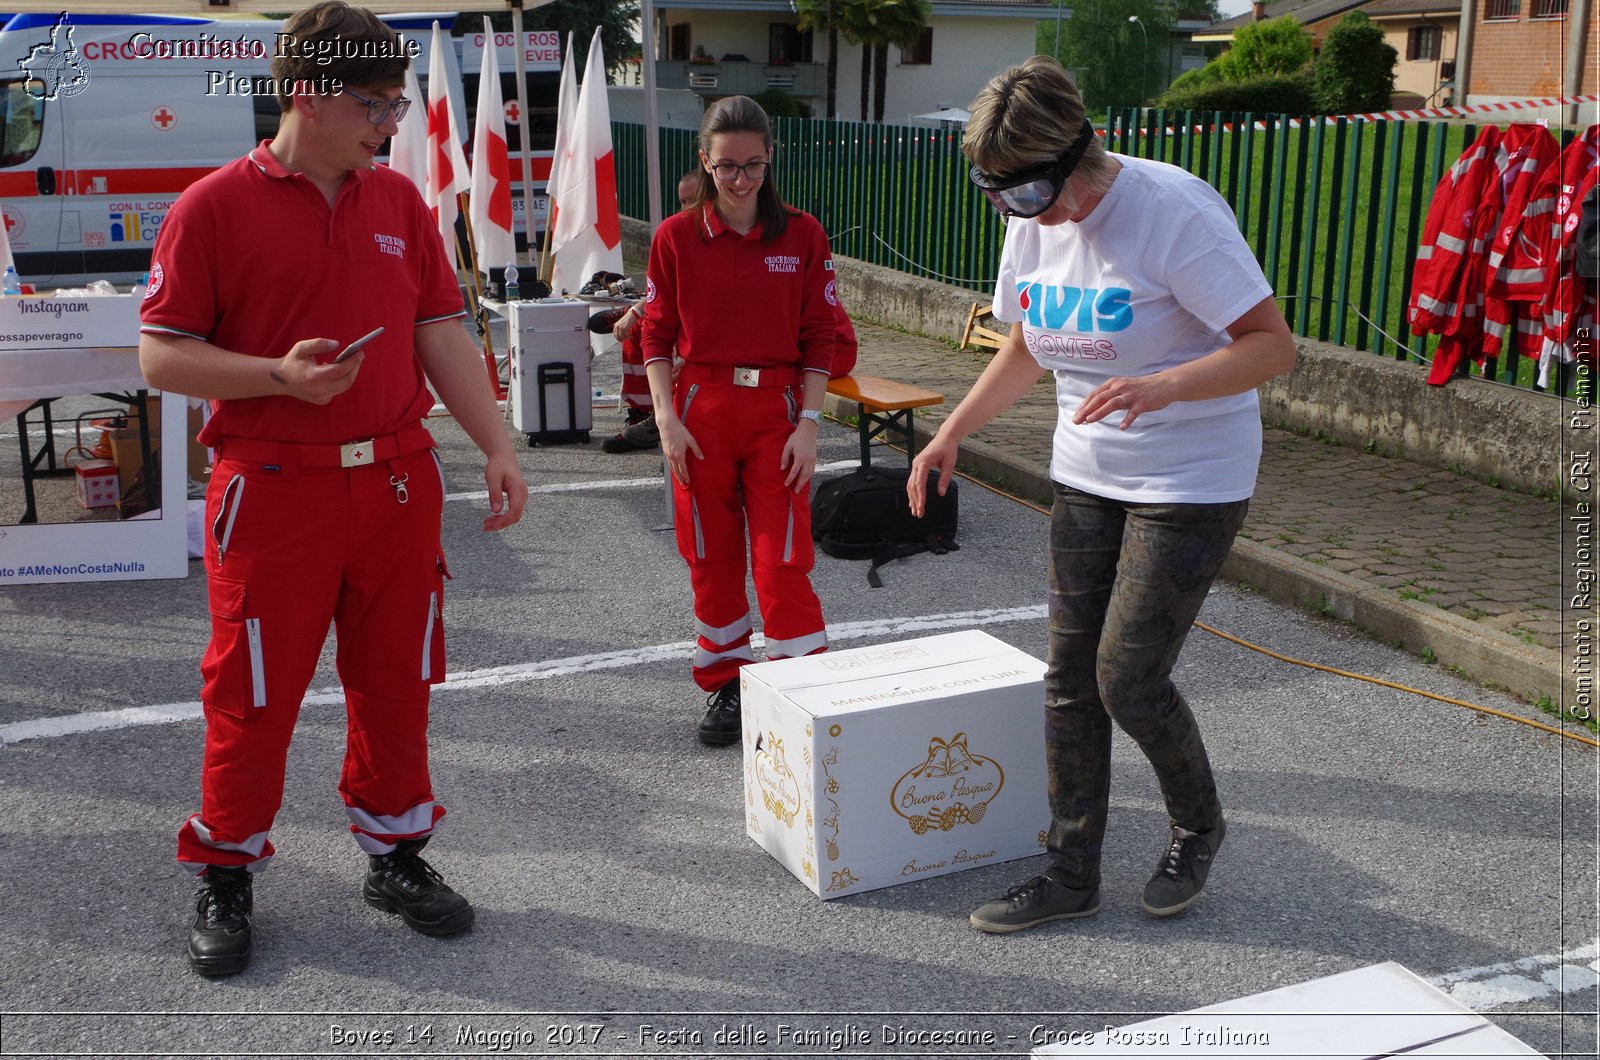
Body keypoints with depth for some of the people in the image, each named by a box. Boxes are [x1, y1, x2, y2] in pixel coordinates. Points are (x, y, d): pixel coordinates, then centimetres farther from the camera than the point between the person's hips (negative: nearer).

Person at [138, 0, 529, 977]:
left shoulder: (399, 201, 8)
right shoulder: (217, 207, -6)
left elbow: (444, 335, 8)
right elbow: (161, 355, -7)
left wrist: (498, 447, 1)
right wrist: (281, 375, -21)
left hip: (398, 482, 4)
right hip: (273, 492, -4)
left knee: (396, 682, 13)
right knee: (255, 696, 5)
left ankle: (397, 854, 30)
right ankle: (226, 879, 24)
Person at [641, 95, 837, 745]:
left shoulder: (802, 235, 0)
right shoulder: (676, 237, 0)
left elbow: (819, 338, 1)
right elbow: (657, 336, 3)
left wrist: (808, 423, -6)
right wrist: (667, 419, -6)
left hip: (778, 411, -1)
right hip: (701, 411, 1)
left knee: (783, 559, -4)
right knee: (711, 557, 10)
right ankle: (725, 684, 25)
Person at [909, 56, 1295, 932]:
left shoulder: (1172, 210, -21)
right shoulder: (1034, 224, 1)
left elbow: (1273, 345, -23)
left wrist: (1159, 386, -38)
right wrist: (949, 436, 9)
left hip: (1191, 485, -7)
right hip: (1087, 479, 7)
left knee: (1128, 680, -6)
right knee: (1070, 678, 6)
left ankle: (1198, 827, 24)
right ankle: (1072, 873, 20)